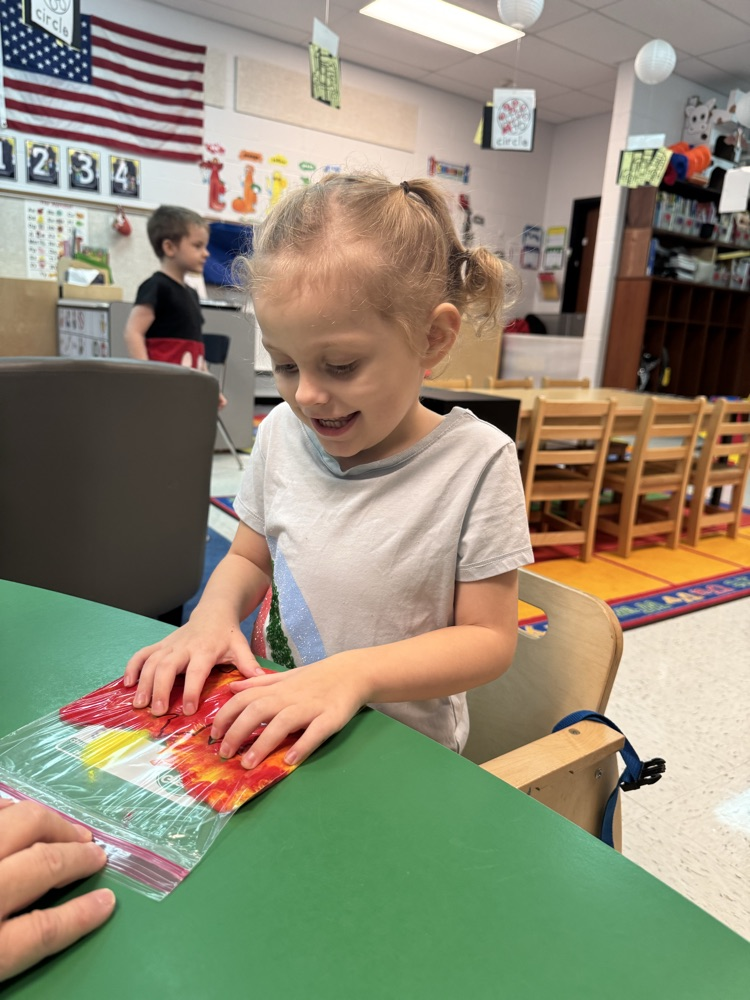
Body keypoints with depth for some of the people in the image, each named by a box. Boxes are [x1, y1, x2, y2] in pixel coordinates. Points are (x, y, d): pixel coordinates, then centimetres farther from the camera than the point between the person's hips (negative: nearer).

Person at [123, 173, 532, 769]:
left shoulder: (476, 462, -15)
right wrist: (215, 613, -8)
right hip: (269, 732, 5)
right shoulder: (283, 433, -1)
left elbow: (489, 637, -11)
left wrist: (355, 674, -23)